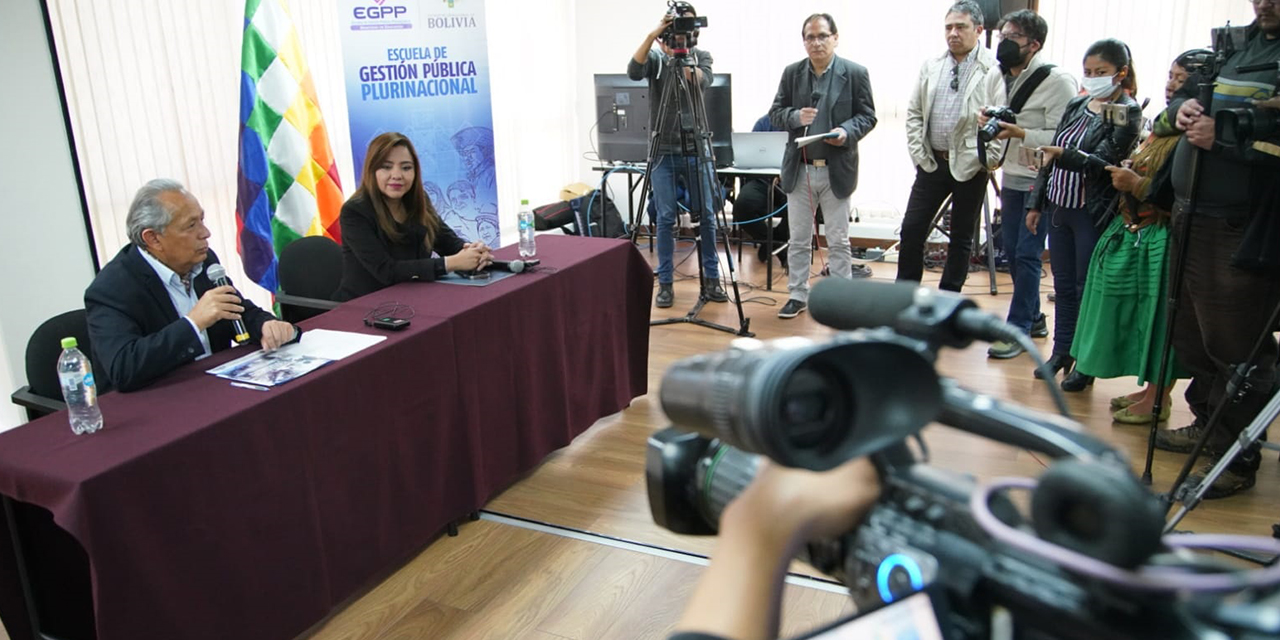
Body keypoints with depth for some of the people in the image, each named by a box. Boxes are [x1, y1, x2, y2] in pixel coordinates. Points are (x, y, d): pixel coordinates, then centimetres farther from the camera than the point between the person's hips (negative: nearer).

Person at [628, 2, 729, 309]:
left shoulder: (703, 56, 7)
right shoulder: (655, 58, 4)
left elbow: (702, 81, -15)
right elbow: (633, 72, -18)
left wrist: (678, 56, -21)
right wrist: (651, 36, -25)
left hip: (697, 149, 1)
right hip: (664, 151, -1)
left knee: (706, 216, 3)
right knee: (665, 218, 0)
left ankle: (711, 278, 15)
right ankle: (665, 283, 9)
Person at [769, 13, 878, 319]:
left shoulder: (855, 73, -1)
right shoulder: (791, 72, 6)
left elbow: (867, 116, 0)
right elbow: (775, 113, 7)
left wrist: (847, 131, -20)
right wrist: (796, 116, -15)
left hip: (837, 170, -2)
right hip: (799, 169, 3)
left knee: (838, 241, 5)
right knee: (798, 239, 9)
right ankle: (797, 296, 20)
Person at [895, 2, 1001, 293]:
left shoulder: (995, 69, -9)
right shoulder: (931, 66, 7)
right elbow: (914, 113, 10)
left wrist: (986, 160, -13)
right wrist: (918, 153, 2)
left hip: (971, 167, -4)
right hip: (932, 162, 4)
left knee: (961, 237, 9)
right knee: (912, 230, 5)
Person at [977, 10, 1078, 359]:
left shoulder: (1057, 81, -18)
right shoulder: (996, 75, 4)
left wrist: (1020, 133, -29)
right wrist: (985, 118, -3)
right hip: (1012, 176, 8)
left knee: (1027, 254, -6)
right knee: (1011, 248, 13)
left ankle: (1017, 329, 4)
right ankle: (1033, 317, 30)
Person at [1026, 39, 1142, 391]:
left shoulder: (1128, 112, -8)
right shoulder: (1076, 105, 10)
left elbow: (1102, 160, -21)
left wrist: (1064, 155, -38)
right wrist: (1036, 203, 15)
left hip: (1094, 214, -6)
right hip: (1059, 207, 6)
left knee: (1087, 288, 1)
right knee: (1063, 285, 13)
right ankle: (1062, 351, 25)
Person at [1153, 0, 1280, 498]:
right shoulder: (1238, 42, 13)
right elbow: (1190, 88, 25)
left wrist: (1223, 135, -22)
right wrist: (1183, 107, 3)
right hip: (1191, 216, 9)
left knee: (1236, 349, 0)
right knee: (1192, 335, 20)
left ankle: (1236, 459, 14)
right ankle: (1206, 426, 37)